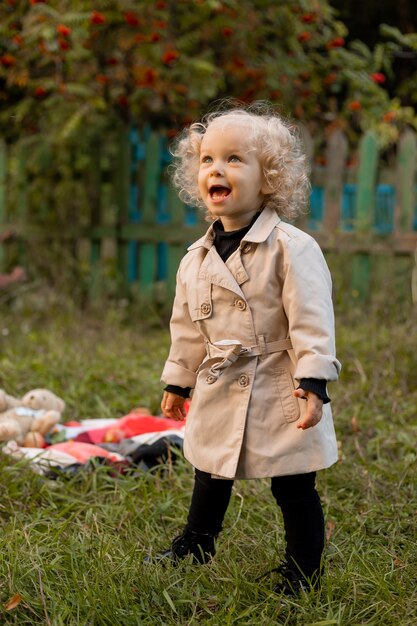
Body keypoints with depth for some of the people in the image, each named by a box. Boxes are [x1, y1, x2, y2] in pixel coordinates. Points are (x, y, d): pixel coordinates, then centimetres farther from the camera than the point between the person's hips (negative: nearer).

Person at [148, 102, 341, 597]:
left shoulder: (291, 248, -15)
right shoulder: (197, 259, 4)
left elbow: (311, 320, -17)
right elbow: (187, 328, 14)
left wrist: (313, 382, -23)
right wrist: (177, 382, 18)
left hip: (278, 394, -5)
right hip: (219, 394, 6)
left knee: (294, 488, 5)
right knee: (210, 480, 22)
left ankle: (303, 569, 21)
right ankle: (194, 546, 42)